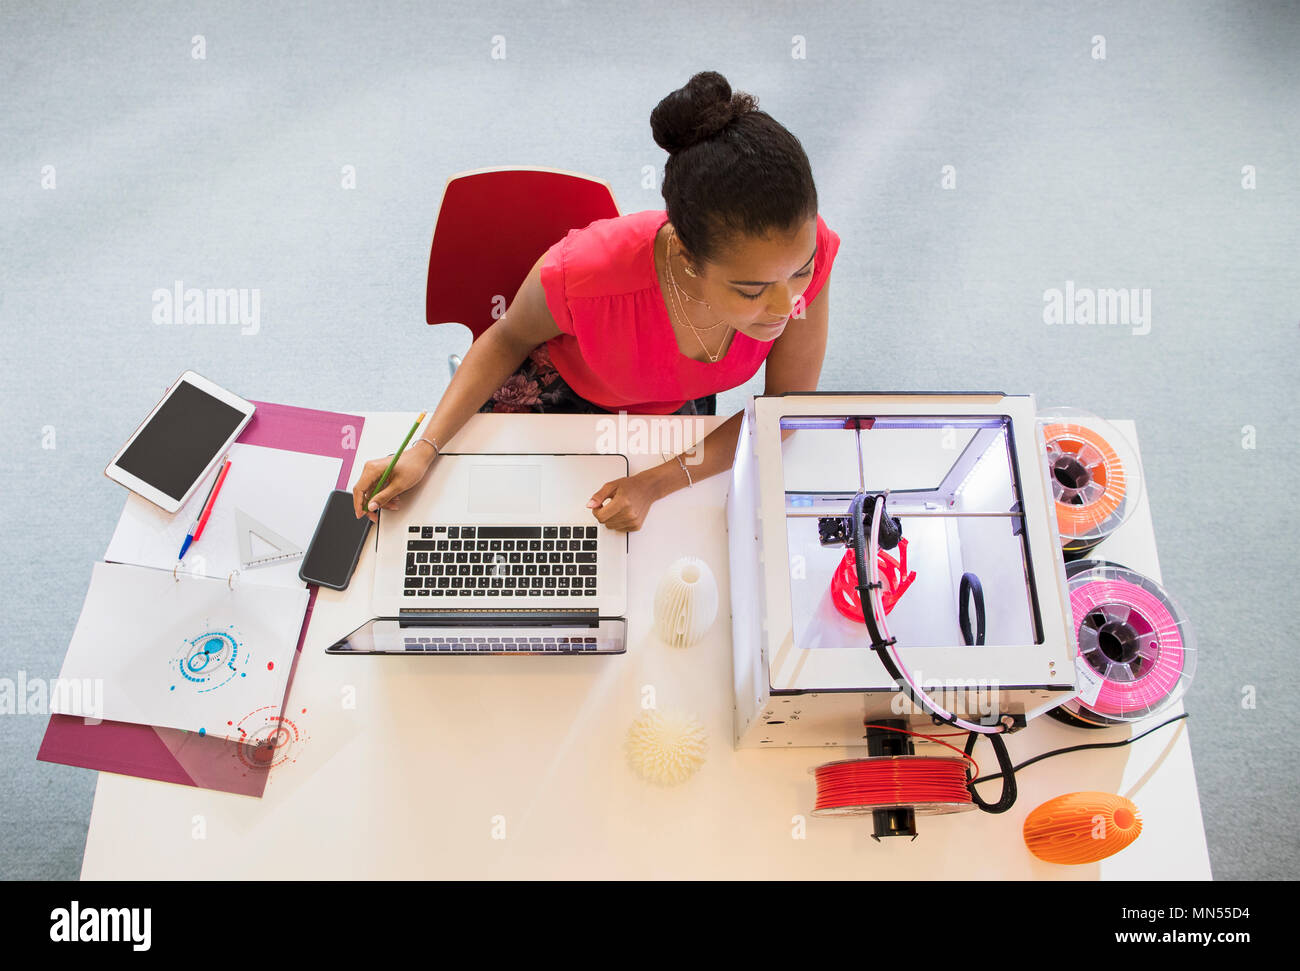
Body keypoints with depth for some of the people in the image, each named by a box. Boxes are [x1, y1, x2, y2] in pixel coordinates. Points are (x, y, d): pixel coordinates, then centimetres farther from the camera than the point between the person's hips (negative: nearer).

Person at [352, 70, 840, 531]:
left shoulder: (799, 250, -37)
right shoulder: (581, 271, -42)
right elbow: (510, 338, -16)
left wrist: (658, 483, -32)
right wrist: (424, 450, -24)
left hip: (675, 405, 2)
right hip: (559, 387, -2)